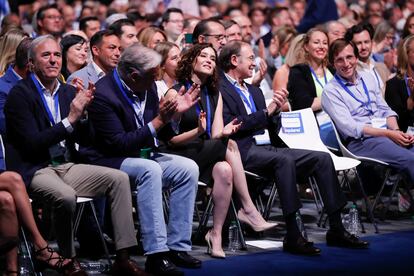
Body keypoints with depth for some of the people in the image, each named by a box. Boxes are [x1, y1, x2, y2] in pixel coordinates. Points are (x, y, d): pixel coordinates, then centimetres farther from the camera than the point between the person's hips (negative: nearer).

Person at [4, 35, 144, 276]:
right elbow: (32, 144, -17)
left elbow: (83, 138, 11)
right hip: (35, 171, -7)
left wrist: (86, 110, -7)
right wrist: (70, 119, -19)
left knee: (119, 179, -11)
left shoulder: (68, 91, 11)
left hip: (67, 166, 7)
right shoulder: (20, 95, -8)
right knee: (66, 196, -35)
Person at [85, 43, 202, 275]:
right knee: (150, 169, -34)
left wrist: (174, 112, -8)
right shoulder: (103, 95, -21)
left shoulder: (148, 87, 2)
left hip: (143, 156, 8)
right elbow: (120, 144, -23)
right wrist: (159, 121, -25)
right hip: (110, 161, -8)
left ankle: (177, 247, -11)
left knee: (188, 168, -13)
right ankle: (156, 254, -35)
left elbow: (163, 135, 11)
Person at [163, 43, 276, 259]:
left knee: (224, 170, -31)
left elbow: (216, 136, 7)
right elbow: (170, 139, -7)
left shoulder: (215, 96, 17)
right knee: (230, 146, -29)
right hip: (180, 157, -5)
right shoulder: (175, 93, -2)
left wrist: (224, 133, -18)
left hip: (207, 156, 5)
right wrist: (198, 131, -24)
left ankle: (216, 234, -29)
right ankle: (248, 210, -27)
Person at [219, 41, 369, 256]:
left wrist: (275, 110, 4)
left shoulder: (254, 91, 27)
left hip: (269, 148, 9)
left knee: (322, 158, -8)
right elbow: (229, 125, -15)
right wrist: (266, 112, -9)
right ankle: (292, 236, -38)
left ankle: (336, 230, -8)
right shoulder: (220, 90, 0)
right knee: (285, 160, -37)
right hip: (244, 152, -9)